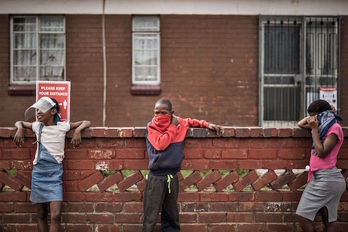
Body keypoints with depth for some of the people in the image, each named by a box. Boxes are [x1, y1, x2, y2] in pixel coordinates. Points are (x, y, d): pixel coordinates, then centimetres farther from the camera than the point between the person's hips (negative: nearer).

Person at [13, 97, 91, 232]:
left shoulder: (62, 126, 1)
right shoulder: (37, 126, 7)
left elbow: (86, 122, 9)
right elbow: (19, 122, 25)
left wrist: (77, 130, -9)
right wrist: (20, 128, 4)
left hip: (54, 172, -3)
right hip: (38, 172, 3)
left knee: (55, 215, -13)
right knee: (41, 214, 8)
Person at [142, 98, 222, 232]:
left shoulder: (178, 122, 7)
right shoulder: (151, 127, -4)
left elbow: (190, 122, 27)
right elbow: (160, 145, -19)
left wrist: (207, 125, 14)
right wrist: (173, 127, -11)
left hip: (172, 176, 4)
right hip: (156, 177, -4)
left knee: (171, 215, 12)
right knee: (150, 217, -4)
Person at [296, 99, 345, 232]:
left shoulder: (334, 128, -7)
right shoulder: (323, 127, 18)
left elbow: (322, 152, -15)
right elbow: (300, 124, 29)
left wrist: (314, 129, -9)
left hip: (327, 179, -9)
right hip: (319, 177, 9)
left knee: (302, 215, -10)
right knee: (328, 221, 7)